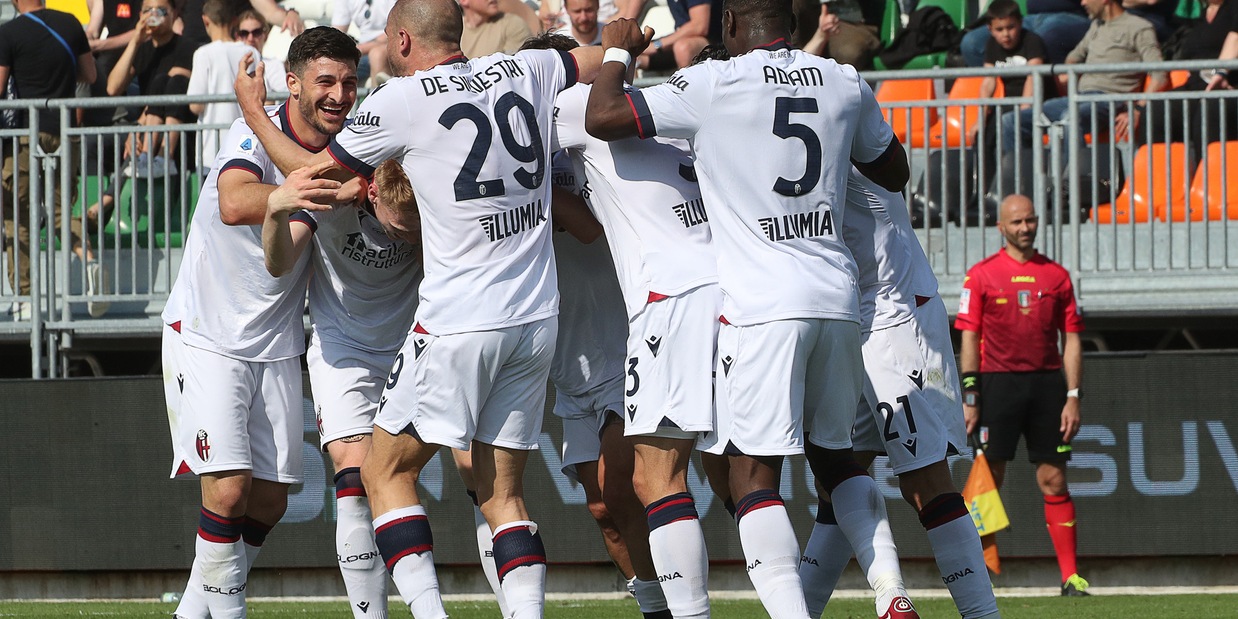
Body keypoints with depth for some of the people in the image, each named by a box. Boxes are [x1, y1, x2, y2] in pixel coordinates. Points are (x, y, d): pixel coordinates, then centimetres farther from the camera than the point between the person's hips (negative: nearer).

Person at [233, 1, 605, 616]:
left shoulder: (401, 102, -7)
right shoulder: (524, 72, 7)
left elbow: (314, 170, 7)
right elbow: (602, 58, 27)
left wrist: (253, 112, 23)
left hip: (460, 321, -6)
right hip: (537, 320, 6)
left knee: (387, 472, 7)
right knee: (502, 492, 12)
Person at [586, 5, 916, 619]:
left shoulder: (713, 85, -7)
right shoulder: (844, 84, 9)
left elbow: (602, 118, -6)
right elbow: (894, 173, 23)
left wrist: (616, 52, 13)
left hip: (761, 306, -5)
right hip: (837, 297, 5)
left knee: (753, 474, -5)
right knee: (833, 454, 22)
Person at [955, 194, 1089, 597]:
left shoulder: (1056, 276, 10)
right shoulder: (982, 274, 3)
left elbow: (1071, 340, 9)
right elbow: (969, 338, 1)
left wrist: (1073, 397, 1)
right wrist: (970, 396, -7)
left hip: (1046, 383, 2)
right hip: (998, 382, -2)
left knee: (1054, 481, 2)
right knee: (989, 479, -4)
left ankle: (1070, 576, 3)